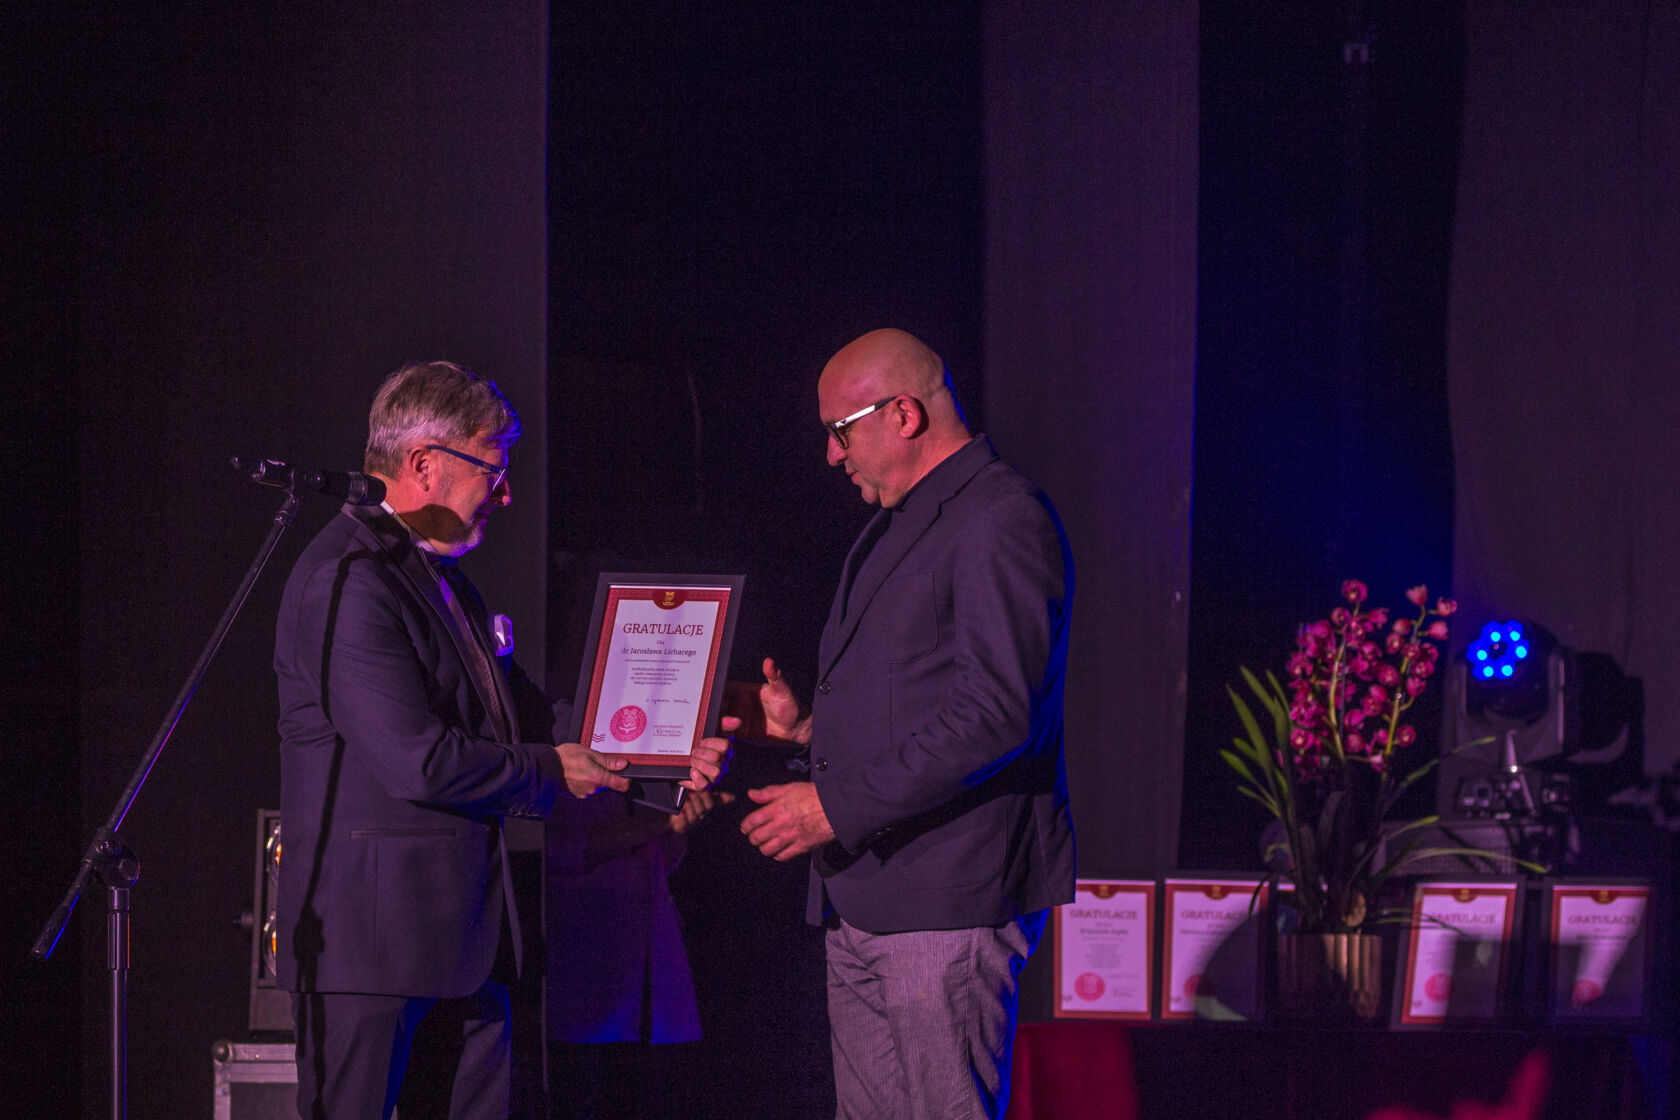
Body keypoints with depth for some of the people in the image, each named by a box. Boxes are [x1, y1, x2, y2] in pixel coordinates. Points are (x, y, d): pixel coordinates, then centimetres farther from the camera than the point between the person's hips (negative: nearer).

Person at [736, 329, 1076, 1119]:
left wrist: (838, 807, -19)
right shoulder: (893, 528, 22)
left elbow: (996, 714, -20)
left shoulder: (1002, 522, -11)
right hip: (864, 903, 10)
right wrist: (805, 726, 13)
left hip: (949, 898, -10)